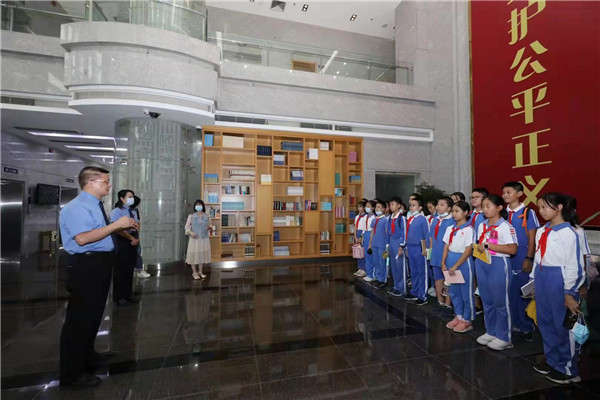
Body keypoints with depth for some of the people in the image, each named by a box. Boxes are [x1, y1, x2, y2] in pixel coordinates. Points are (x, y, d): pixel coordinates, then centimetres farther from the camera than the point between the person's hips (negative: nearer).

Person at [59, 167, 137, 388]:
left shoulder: (96, 205, 13)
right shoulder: (76, 207, -17)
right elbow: (83, 238, -29)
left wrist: (122, 227, 11)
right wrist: (116, 224, -28)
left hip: (100, 264, 10)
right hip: (86, 265, -10)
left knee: (94, 314, 23)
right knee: (80, 317, 1)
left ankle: (86, 355, 43)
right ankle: (72, 373, 16)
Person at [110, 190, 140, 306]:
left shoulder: (133, 212, 14)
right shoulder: (116, 211, -8)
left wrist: (136, 239, -6)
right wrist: (132, 238, -16)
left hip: (132, 243, 7)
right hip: (121, 242, -7)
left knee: (129, 270, 13)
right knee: (120, 270, 1)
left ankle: (128, 294, 24)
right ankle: (119, 297, 13)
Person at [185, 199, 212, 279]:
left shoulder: (206, 217, 5)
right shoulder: (191, 216, -1)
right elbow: (187, 226, -1)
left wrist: (209, 228, -11)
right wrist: (190, 232, -19)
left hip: (204, 239, 2)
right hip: (194, 239, -2)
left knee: (202, 255, 9)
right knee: (194, 255, 1)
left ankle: (200, 271, 24)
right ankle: (194, 272, 16)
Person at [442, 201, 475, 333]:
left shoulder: (468, 229, -11)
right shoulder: (450, 229, 8)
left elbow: (468, 250, -14)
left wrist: (456, 266, -16)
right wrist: (443, 263, 3)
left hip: (463, 261, -6)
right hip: (450, 260, 7)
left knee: (466, 292, 6)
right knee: (454, 291, 15)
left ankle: (467, 320, 20)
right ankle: (458, 316, 29)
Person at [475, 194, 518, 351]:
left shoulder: (505, 226, -11)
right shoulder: (482, 226, 10)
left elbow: (512, 249, -18)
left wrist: (489, 246, -20)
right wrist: (478, 248, -1)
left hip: (498, 265, -6)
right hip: (481, 264, 6)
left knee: (500, 302, 6)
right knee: (487, 301, 15)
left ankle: (504, 337, 21)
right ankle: (490, 332, 29)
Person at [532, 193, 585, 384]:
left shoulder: (568, 233, -12)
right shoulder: (541, 231, 8)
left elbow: (574, 265, -12)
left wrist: (569, 293, -12)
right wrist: (535, 282, 15)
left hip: (559, 281, -7)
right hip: (542, 279, 7)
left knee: (563, 325, 6)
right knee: (545, 322, 15)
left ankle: (568, 369, 23)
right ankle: (552, 360, 32)